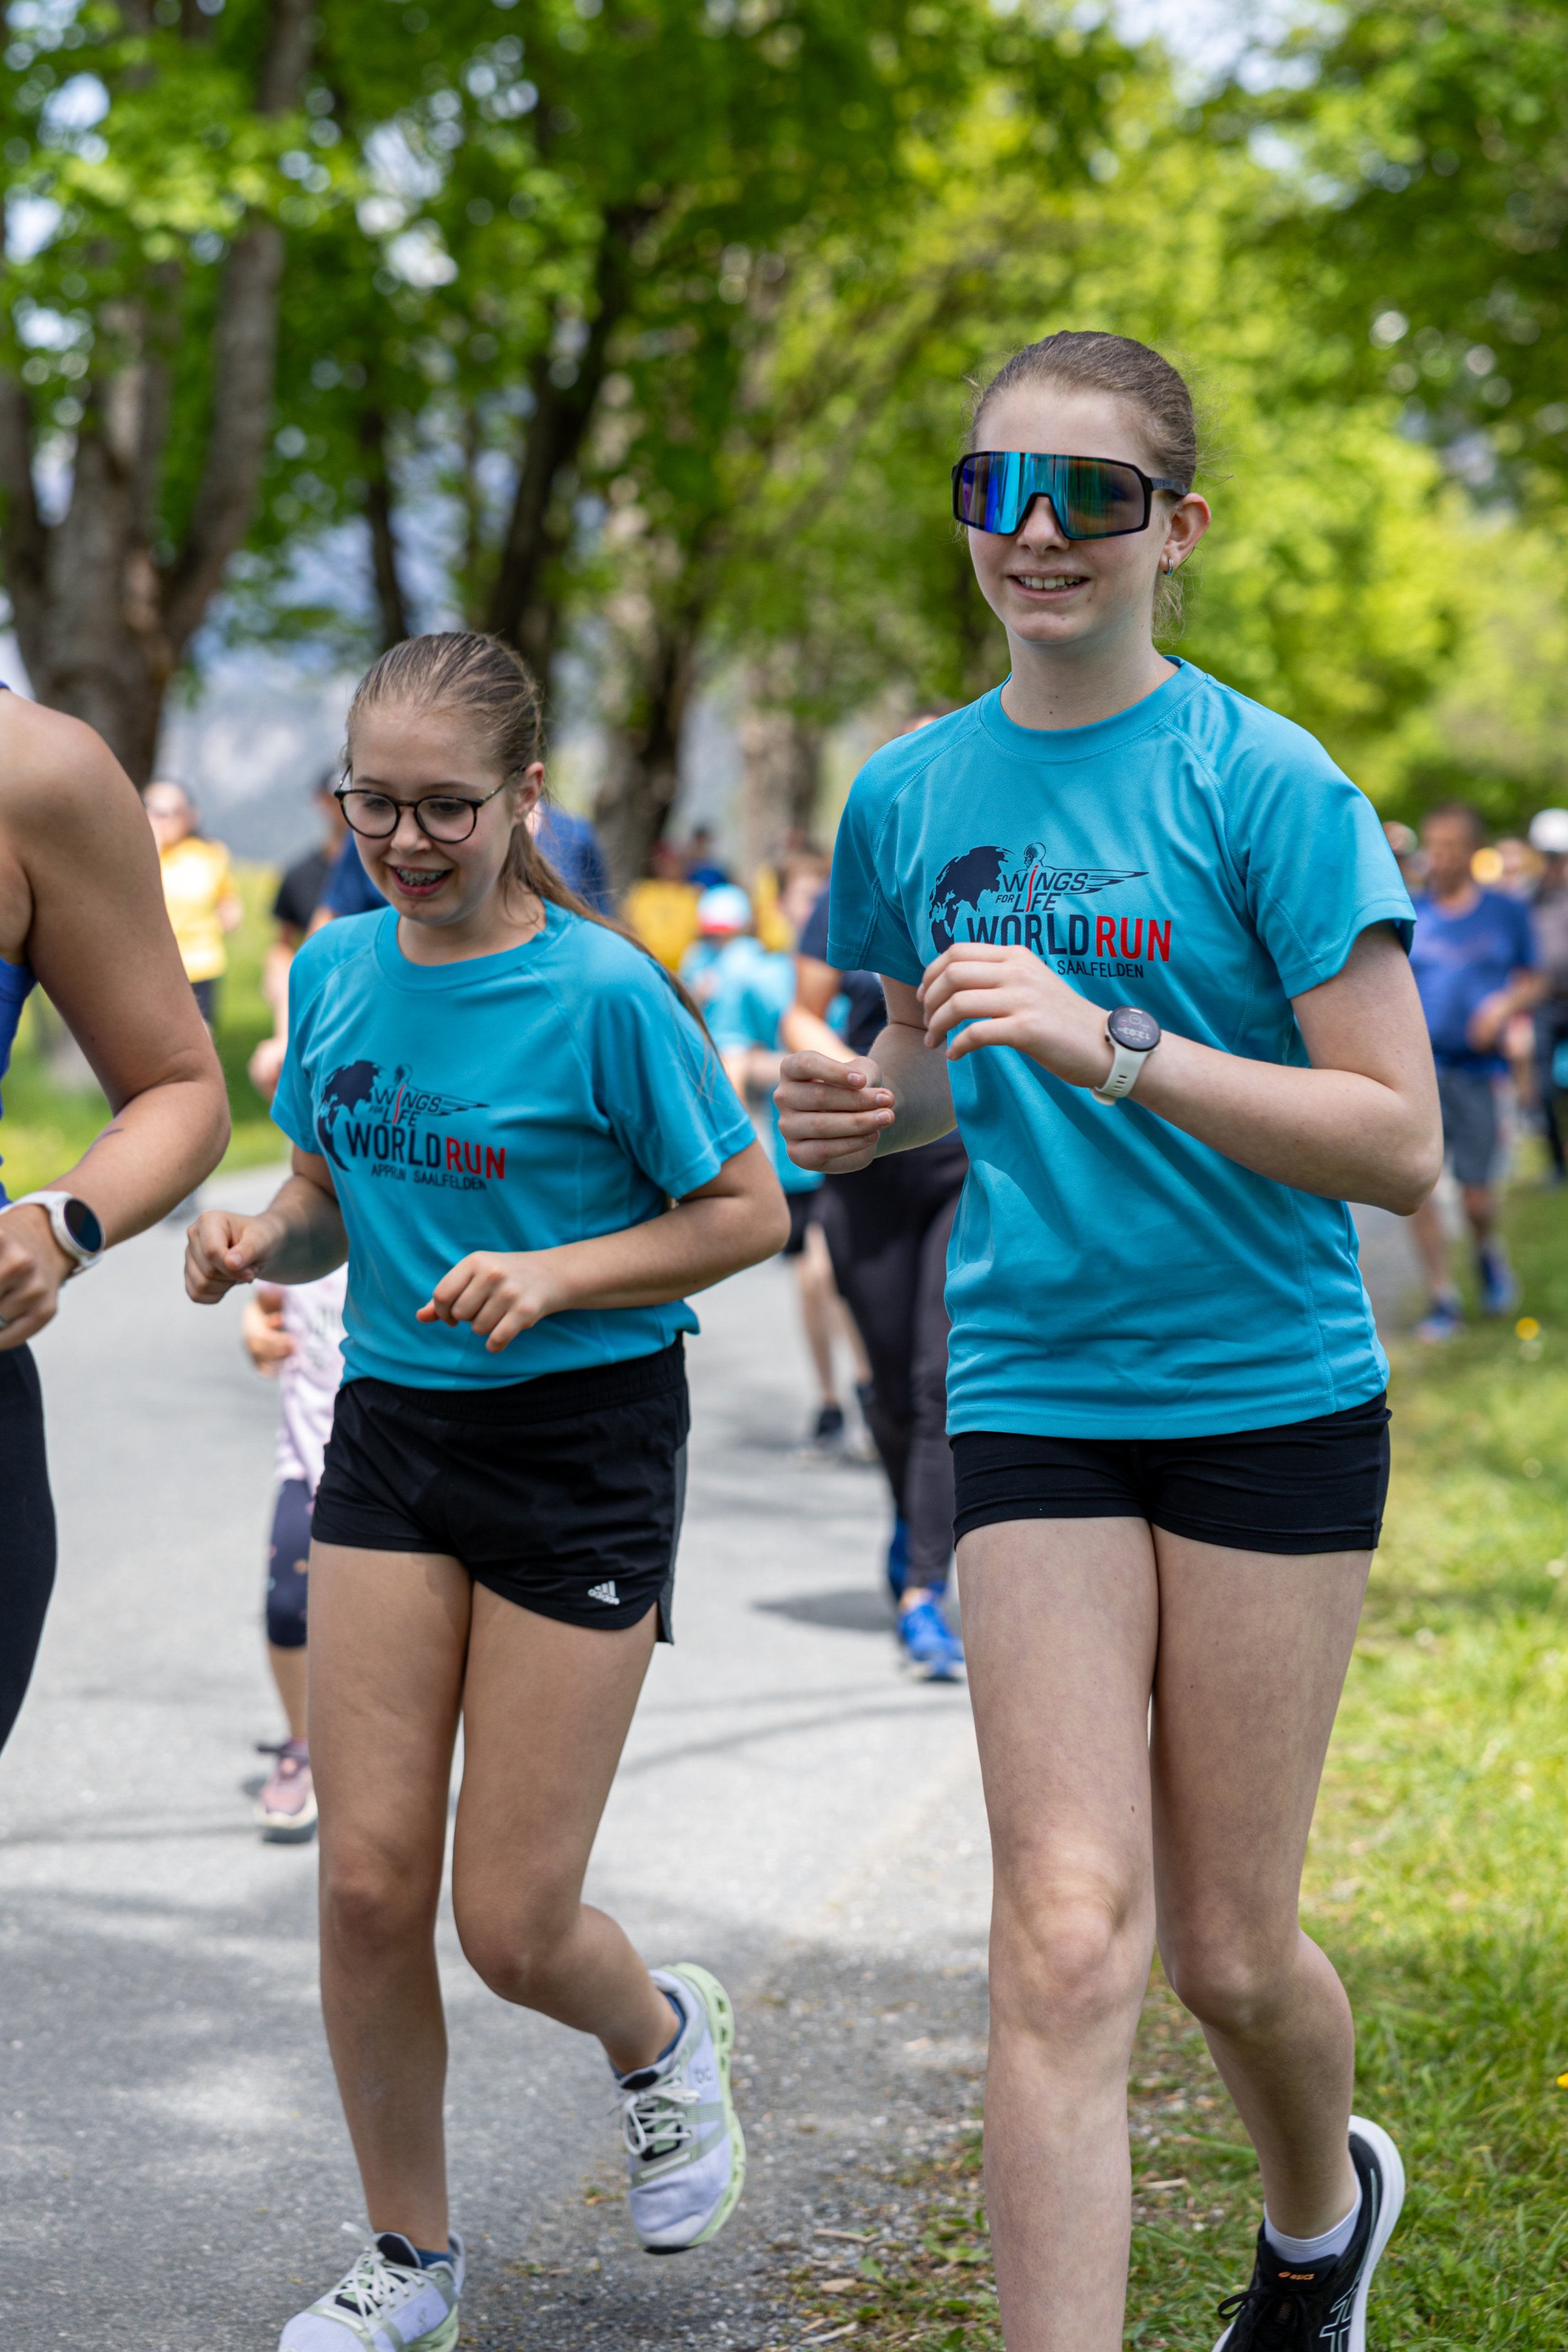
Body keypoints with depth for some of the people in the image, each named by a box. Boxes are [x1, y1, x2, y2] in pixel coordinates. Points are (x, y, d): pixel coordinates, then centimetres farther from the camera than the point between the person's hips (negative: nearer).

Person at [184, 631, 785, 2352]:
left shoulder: (602, 993, -13)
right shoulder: (335, 972, 2)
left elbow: (748, 1213, -6)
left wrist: (558, 1273, -20)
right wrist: (262, 1241, -6)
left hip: (584, 1445, -4)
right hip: (391, 1431, 4)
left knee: (511, 1922, -2)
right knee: (366, 1877, -3)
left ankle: (664, 2036, 34)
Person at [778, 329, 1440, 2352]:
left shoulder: (1265, 786, -8)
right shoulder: (912, 797, 6)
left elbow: (1400, 1143, -13)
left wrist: (1112, 1049, -24)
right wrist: (867, 1109, -2)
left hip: (1269, 1400, -2)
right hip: (1030, 1403, 3)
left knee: (1229, 1950, 8)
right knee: (1066, 1938, -10)